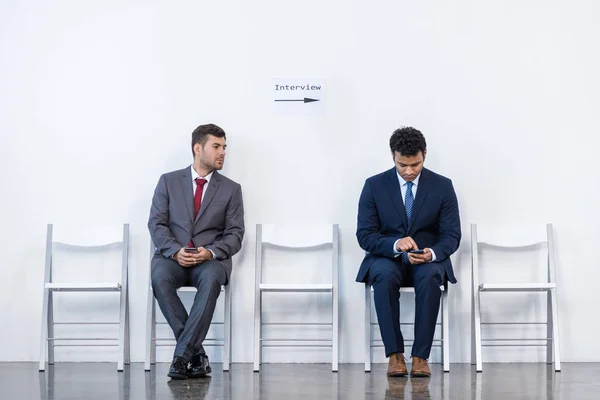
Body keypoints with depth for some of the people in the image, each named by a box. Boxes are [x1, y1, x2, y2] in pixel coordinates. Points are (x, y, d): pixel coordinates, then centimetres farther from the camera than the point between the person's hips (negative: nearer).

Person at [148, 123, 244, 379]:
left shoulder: (231, 189, 10)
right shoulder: (168, 181, 10)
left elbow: (235, 234, 3)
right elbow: (156, 224, 2)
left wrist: (210, 252, -17)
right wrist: (175, 251, -17)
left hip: (211, 260, 0)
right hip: (173, 256, 0)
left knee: (212, 279, -37)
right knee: (159, 277, -35)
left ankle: (182, 356, -34)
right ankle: (197, 352, -26)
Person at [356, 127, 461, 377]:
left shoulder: (442, 186, -2)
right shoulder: (374, 186, -4)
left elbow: (452, 236, -4)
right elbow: (365, 235, -7)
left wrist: (431, 253, -28)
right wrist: (396, 244, -28)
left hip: (428, 260, 0)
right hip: (386, 258, 0)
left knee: (430, 278, -36)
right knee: (385, 276, -37)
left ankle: (420, 356, -30)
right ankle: (395, 354, -30)